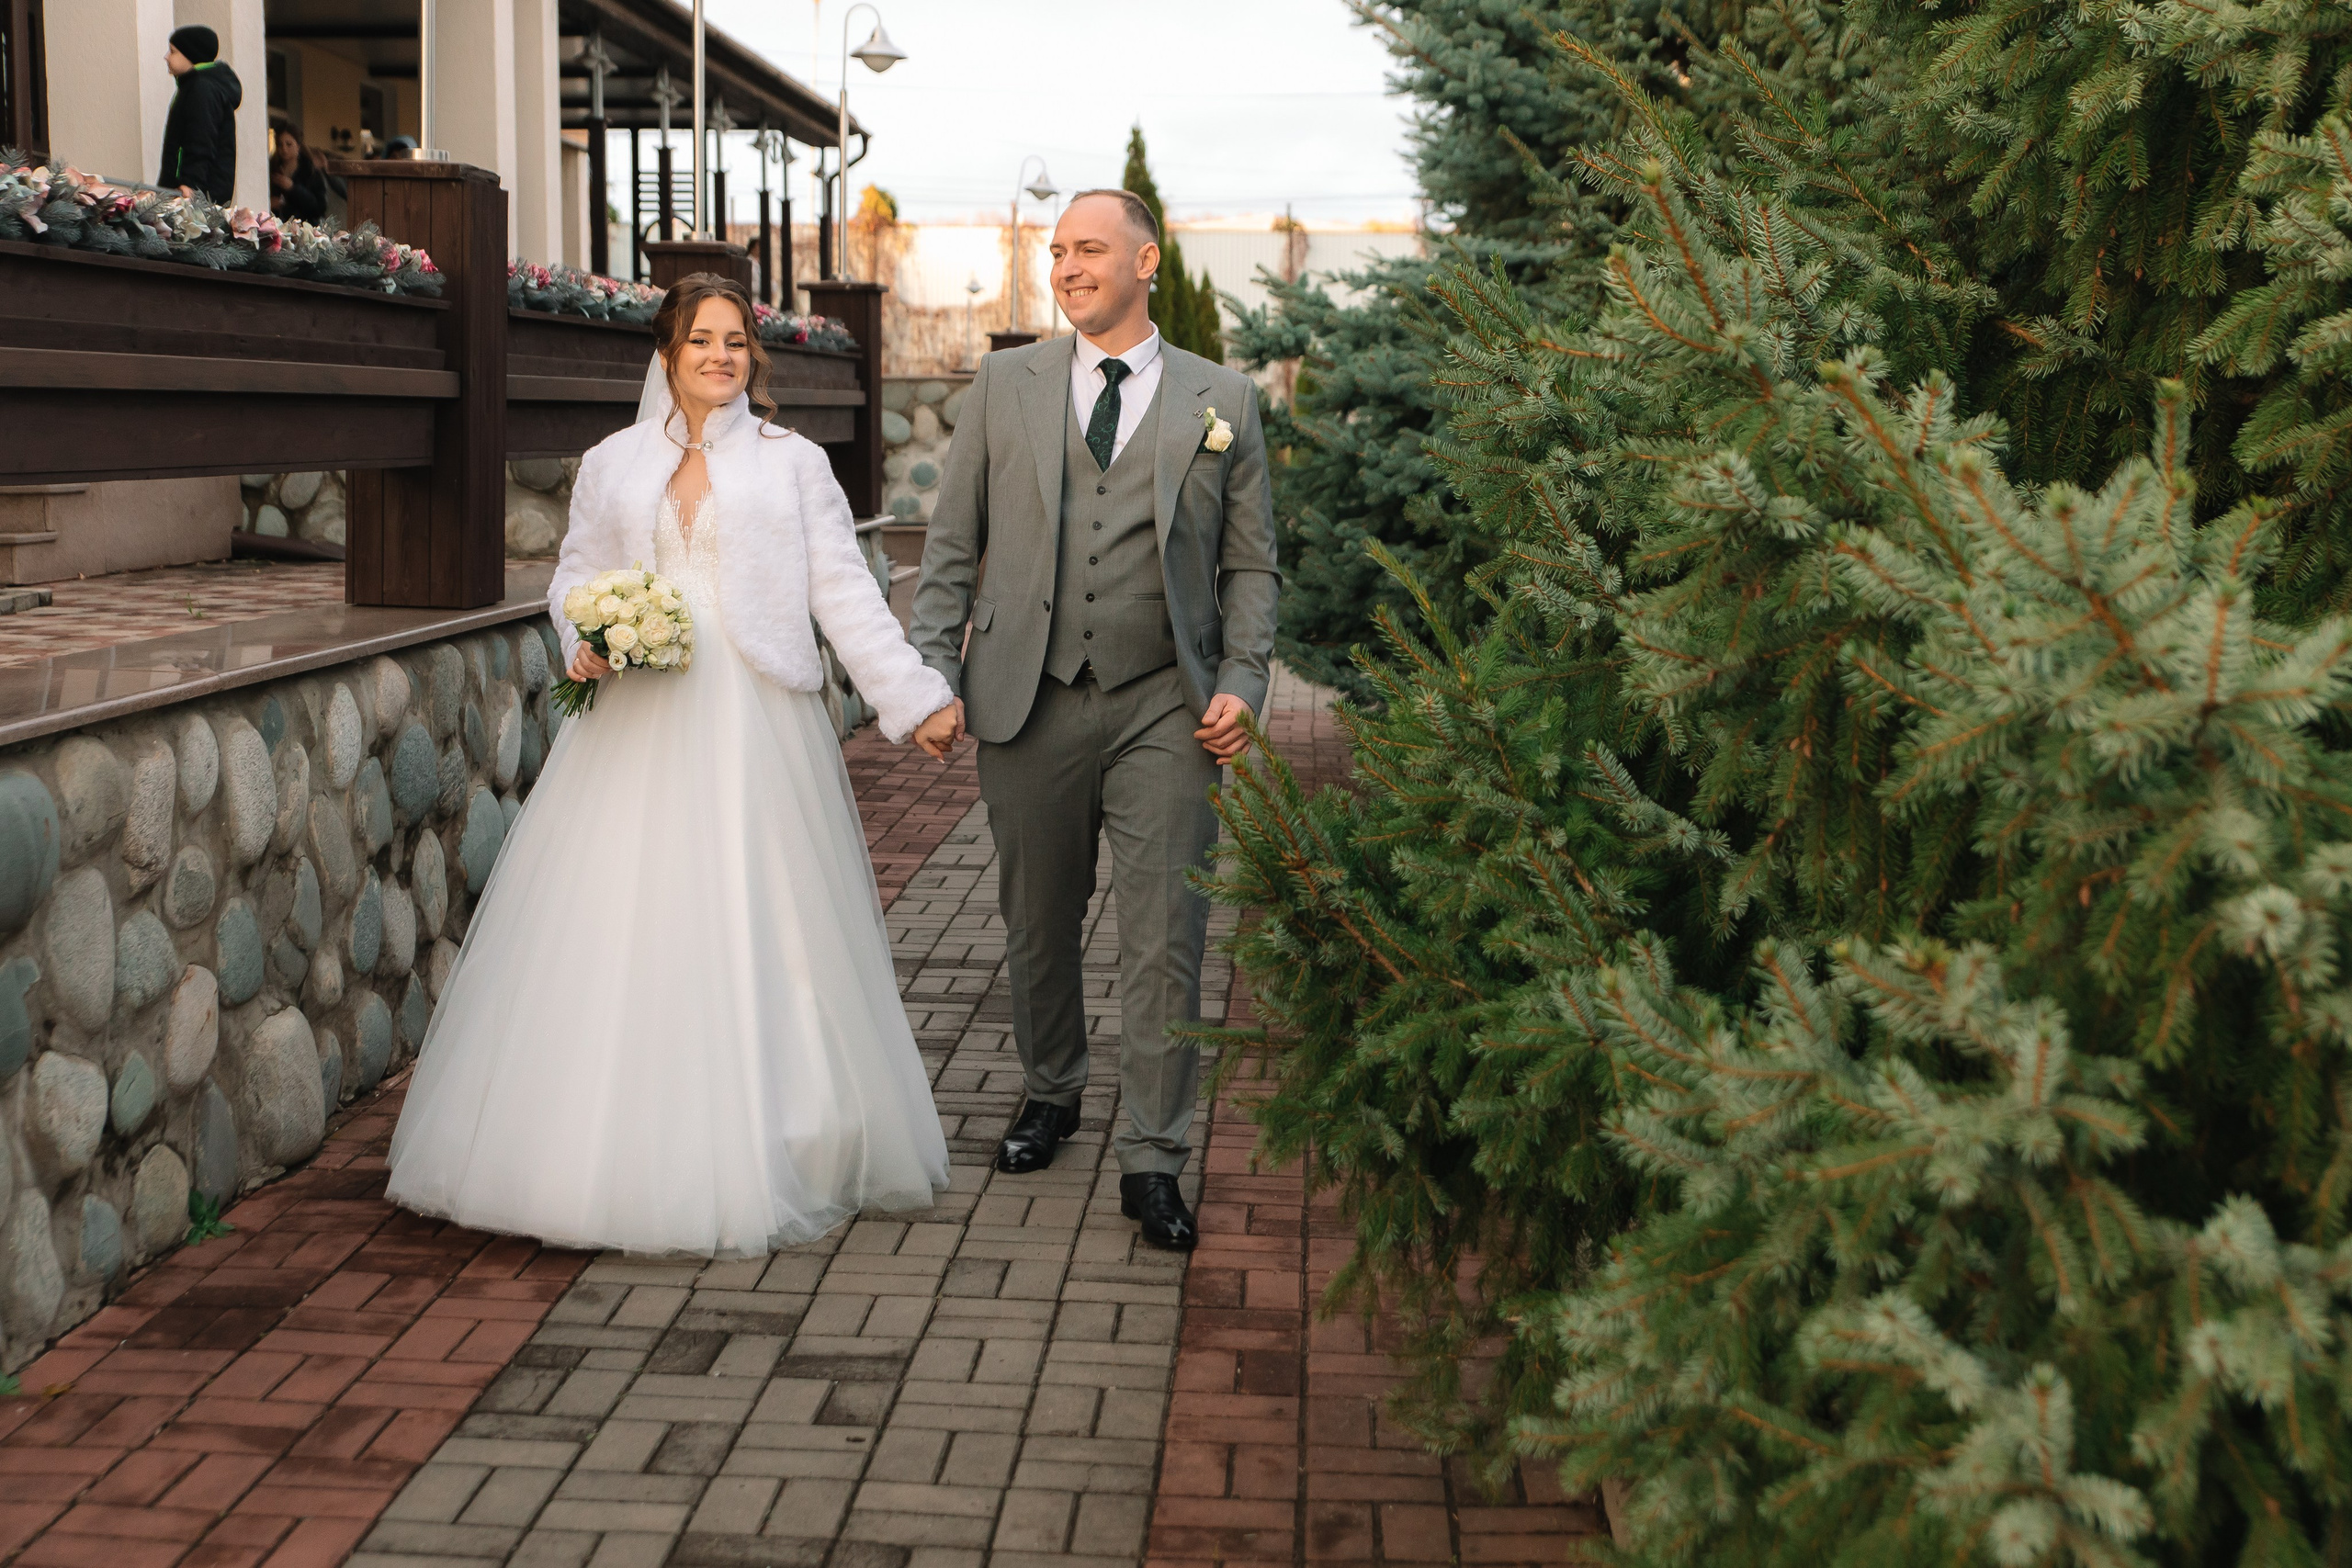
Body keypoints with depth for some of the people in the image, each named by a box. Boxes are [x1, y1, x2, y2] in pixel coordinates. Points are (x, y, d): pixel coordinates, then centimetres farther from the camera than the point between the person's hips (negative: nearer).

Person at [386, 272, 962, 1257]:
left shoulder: (793, 464, 8)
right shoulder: (613, 464, 13)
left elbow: (844, 592, 3)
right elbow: (576, 575, 17)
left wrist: (915, 697, -4)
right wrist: (585, 641, -4)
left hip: (753, 728, -2)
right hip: (636, 731, 2)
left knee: (752, 936, -1)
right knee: (618, 934, -1)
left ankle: (746, 1164, 8)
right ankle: (618, 1152, 9)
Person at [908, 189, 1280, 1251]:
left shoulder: (1221, 401, 6)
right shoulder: (1004, 385, 8)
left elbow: (1250, 565, 7)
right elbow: (951, 546, 8)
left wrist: (1241, 681, -5)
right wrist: (934, 673, 0)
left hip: (1165, 708, -1)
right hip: (1028, 699, 2)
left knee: (1165, 939, -4)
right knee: (1037, 923, 13)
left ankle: (1151, 1160, 4)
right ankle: (1050, 1094, 36)